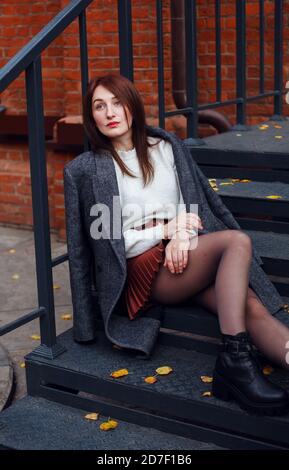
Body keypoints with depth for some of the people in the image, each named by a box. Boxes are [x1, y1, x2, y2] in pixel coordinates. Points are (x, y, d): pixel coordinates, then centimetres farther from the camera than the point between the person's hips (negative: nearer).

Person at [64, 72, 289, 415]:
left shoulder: (168, 146, 17)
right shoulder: (83, 170, 5)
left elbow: (198, 200, 12)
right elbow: (103, 238, 0)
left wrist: (181, 234, -10)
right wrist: (165, 230, -6)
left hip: (185, 253, 4)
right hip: (142, 266, -4)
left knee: (253, 309, -25)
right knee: (237, 241, -30)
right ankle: (234, 360, -36)